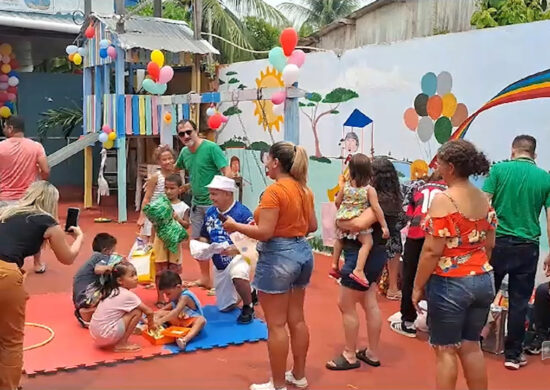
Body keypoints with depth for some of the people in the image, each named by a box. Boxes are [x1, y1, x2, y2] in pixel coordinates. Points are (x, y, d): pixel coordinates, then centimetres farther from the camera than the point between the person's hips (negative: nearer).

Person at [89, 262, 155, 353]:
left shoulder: (112, 291, 10)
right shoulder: (127, 295, -13)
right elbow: (149, 311, -10)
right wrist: (151, 324, 8)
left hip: (96, 335, 9)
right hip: (106, 336, -9)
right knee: (137, 312, -7)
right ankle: (121, 344, -1)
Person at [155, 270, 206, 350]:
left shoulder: (185, 296, -24)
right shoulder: (176, 296, 0)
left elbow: (176, 312, -37)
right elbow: (172, 305, 20)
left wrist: (161, 320, -45)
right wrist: (159, 312, 5)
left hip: (191, 321, -9)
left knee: (201, 320, -42)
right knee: (160, 313, 3)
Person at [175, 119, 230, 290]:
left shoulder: (211, 148, -14)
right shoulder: (184, 152, 7)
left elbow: (227, 171, -19)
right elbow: (175, 169, 28)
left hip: (213, 203, -8)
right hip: (196, 203, 8)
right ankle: (205, 278, 30)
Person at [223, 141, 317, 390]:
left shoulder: (274, 191, -18)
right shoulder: (304, 189, 7)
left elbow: (264, 233, -21)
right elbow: (312, 226, 14)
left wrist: (235, 226, -8)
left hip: (278, 257, -9)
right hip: (302, 252, 9)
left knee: (276, 324, 2)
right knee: (296, 319, 18)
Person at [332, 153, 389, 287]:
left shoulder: (345, 185, 0)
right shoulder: (370, 189, -11)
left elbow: (337, 202, 10)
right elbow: (376, 208, -15)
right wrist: (384, 226, -10)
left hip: (343, 220, 5)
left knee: (339, 239, 29)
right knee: (367, 243, -4)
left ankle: (335, 265, 36)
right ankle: (358, 271, -20)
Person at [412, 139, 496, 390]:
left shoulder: (443, 200, -17)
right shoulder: (484, 199, 6)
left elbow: (432, 251, -19)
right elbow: (489, 244, 13)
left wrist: (417, 287, -10)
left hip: (450, 284, -7)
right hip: (483, 281, 7)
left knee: (446, 350, 5)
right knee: (471, 346, 16)